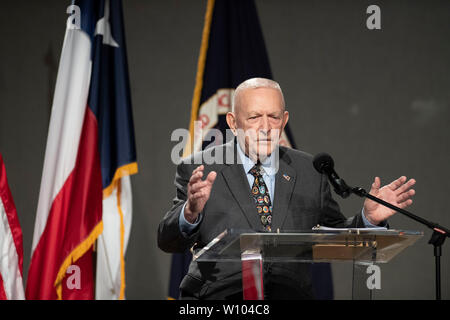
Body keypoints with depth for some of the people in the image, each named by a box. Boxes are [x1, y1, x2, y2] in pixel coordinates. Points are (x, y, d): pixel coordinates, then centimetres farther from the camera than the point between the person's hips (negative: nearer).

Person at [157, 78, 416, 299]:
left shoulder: (310, 171, 12)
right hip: (219, 295, -2)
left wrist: (369, 218, 1)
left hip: (292, 296, 3)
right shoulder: (198, 169, 4)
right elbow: (168, 242, -3)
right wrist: (191, 212, -24)